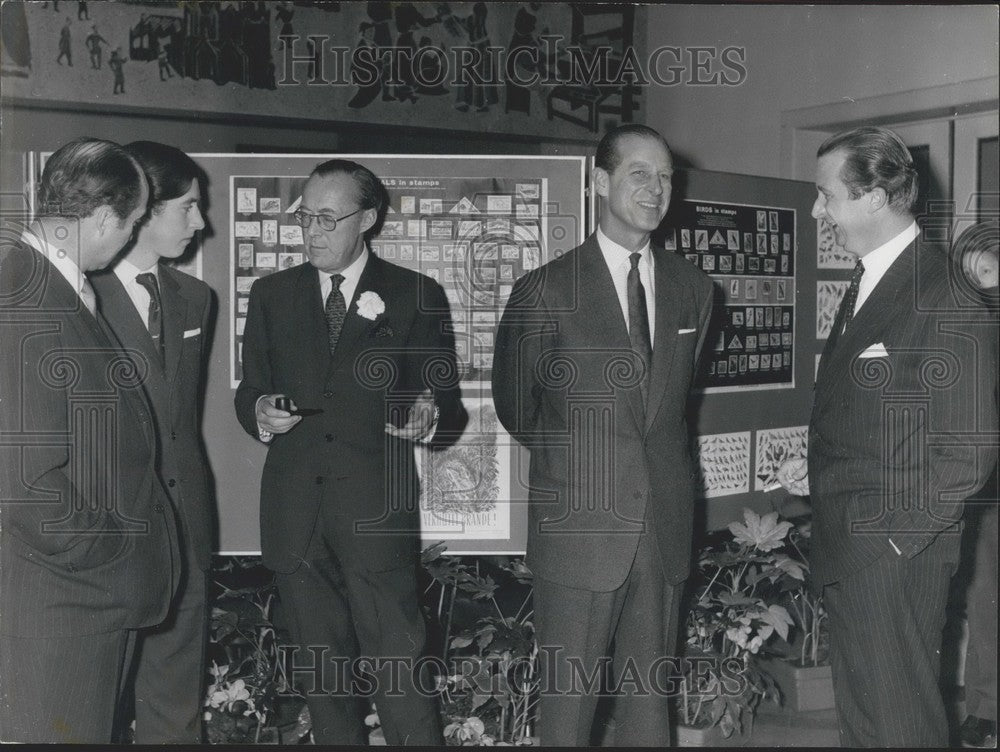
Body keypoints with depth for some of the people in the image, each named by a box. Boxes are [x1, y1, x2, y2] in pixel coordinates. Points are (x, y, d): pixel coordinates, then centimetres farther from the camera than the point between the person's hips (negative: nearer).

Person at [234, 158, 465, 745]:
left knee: (398, 667, -8)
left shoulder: (418, 296, 4)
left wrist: (430, 418, -19)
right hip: (294, 511, 4)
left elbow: (445, 401, 3)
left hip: (377, 510, -3)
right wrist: (260, 413, -8)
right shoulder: (272, 295, 12)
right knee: (322, 669, 13)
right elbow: (249, 393, 15)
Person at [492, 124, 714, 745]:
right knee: (569, 700, 5)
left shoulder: (693, 288, 7)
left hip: (665, 525, 4)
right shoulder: (545, 292, -6)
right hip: (580, 526, -3)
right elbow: (516, 407, 7)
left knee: (650, 694, 13)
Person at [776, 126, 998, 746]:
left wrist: (901, 534, -15)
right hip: (847, 553, 9)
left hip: (896, 555, -9)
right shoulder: (865, 283, 13)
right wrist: (819, 467, 8)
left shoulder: (947, 298, -17)